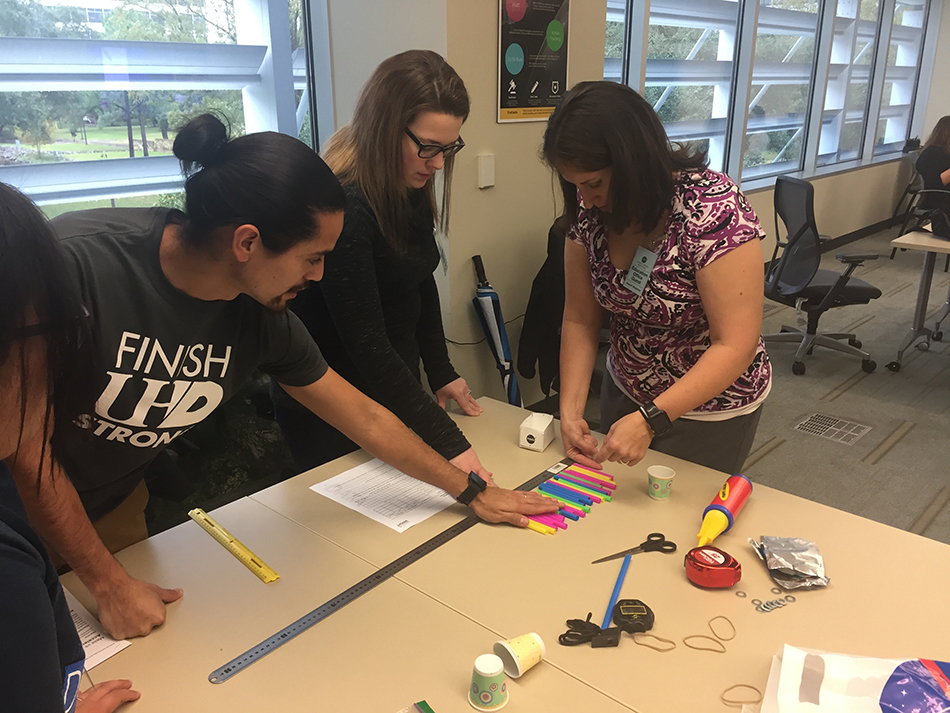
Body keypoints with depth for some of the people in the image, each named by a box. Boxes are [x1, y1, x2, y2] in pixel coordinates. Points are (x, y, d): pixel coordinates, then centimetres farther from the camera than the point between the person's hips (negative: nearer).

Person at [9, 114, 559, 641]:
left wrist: (472, 490, 1)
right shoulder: (79, 262, -33)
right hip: (24, 505, -3)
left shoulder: (262, 316, -18)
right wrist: (109, 585, -19)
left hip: (115, 510, 4)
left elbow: (366, 419, -6)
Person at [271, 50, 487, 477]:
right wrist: (446, 441, -30)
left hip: (393, 390, 8)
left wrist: (441, 373, 6)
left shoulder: (409, 188, -3)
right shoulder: (341, 206, -29)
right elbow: (366, 344, -30)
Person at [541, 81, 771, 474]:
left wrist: (650, 421, -35)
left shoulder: (713, 206, -29)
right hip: (625, 392, 5)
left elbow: (736, 345, -29)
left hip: (707, 409, -5)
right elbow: (580, 320, -6)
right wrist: (570, 410, -17)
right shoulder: (589, 211, -12)